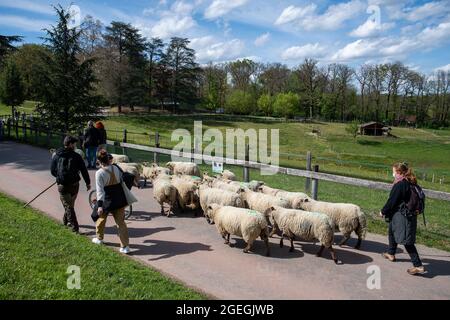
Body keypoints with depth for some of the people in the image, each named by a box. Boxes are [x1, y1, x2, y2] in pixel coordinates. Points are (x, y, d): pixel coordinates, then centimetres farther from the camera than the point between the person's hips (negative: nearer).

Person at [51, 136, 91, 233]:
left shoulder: (57, 156, 0)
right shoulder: (76, 156, -5)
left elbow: (52, 171, 7)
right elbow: (84, 170, -5)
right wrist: (88, 183, 4)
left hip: (62, 185, 0)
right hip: (74, 184, 0)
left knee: (68, 206, 4)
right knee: (71, 204, 21)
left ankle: (74, 226, 0)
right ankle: (66, 220, 38)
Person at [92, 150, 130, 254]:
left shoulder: (99, 173, -15)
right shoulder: (116, 168, -2)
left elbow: (100, 190, -20)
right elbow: (123, 182, 9)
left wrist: (99, 205, -22)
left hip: (107, 201, -3)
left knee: (101, 218, 24)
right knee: (121, 222, 5)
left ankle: (99, 238, 43)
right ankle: (125, 246, 0)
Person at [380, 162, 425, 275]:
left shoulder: (399, 185, -21)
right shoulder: (411, 183, 6)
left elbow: (391, 201, -16)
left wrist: (383, 211, -1)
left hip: (401, 216, -10)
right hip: (411, 215, 10)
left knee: (407, 241, -5)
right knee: (392, 231, 26)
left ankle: (418, 266, -3)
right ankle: (391, 253, 43)